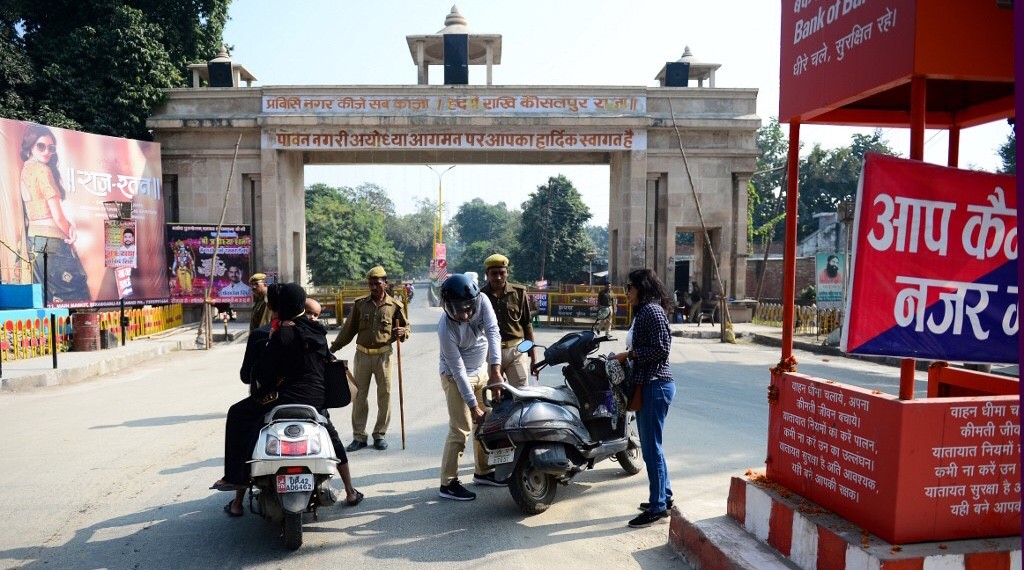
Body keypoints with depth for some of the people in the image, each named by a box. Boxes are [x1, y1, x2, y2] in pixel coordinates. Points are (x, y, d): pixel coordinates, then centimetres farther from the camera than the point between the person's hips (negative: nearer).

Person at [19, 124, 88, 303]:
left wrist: (70, 224, -2)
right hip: (52, 239, -9)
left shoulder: (26, 169, 13)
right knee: (74, 295, -6)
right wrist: (70, 235, 0)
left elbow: (41, 208, 13)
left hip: (33, 236, 9)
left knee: (49, 297, 12)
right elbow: (57, 215, -17)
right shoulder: (43, 170, -13)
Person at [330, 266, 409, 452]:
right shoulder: (360, 304, 5)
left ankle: (380, 434, 16)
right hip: (362, 354, 2)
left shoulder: (394, 305, 0)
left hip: (383, 355, -1)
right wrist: (334, 347, 9)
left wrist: (402, 332, -13)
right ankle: (359, 436, 14)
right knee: (359, 396, 5)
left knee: (384, 396, 4)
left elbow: (405, 327, 10)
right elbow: (349, 328, 10)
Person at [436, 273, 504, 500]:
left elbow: (493, 332, -25)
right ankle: (448, 483, 3)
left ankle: (483, 471, 29)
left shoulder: (482, 301, -18)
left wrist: (495, 371, -37)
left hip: (482, 370, 6)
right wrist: (473, 406, -25)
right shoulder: (446, 329, -30)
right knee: (460, 430, -9)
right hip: (457, 377, -6)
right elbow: (459, 371, -26)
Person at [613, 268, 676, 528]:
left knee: (651, 447, -3)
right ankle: (664, 497, 30)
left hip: (655, 386, -11)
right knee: (651, 445, 18)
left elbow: (661, 349, -21)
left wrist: (629, 355, -15)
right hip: (647, 385, 11)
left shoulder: (652, 310, -14)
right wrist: (626, 355, 6)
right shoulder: (644, 311, 17)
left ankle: (658, 507, 6)